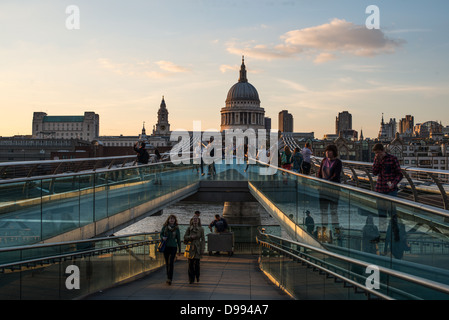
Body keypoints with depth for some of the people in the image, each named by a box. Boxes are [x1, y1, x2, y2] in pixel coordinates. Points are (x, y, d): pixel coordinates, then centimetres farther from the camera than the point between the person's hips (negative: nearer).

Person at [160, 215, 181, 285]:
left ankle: (170, 278, -15)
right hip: (166, 247, 2)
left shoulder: (176, 228, -2)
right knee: (167, 262, 11)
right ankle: (168, 277, 24)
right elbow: (161, 234, 14)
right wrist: (163, 237, -11)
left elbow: (178, 239, 4)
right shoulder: (164, 227, 1)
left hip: (173, 247, -2)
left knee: (171, 262, -13)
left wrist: (179, 249, 6)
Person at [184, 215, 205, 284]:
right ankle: (191, 279, 11)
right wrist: (191, 237, -14)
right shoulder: (189, 228, 5)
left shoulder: (201, 229, 2)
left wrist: (202, 249, -3)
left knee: (197, 263, -5)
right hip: (190, 247, 1)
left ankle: (197, 276, 22)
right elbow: (185, 237, 5)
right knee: (190, 263, -1)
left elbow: (203, 240, 3)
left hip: (197, 248, -1)